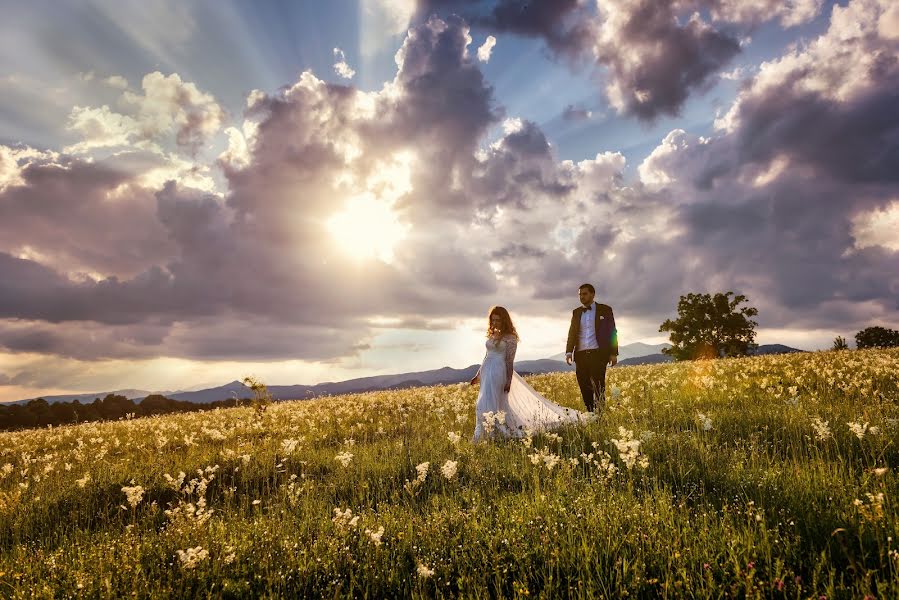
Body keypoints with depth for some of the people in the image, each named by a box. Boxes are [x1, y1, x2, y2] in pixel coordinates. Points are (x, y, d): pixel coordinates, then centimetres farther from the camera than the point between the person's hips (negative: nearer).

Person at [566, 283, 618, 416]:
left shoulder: (605, 310, 8)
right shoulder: (576, 312, 18)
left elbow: (612, 332, 5)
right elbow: (572, 333, 14)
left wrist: (613, 353, -2)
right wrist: (569, 351, 1)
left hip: (598, 353, -3)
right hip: (580, 355, 4)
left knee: (599, 387, -9)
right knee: (584, 388, 0)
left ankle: (599, 416, -6)